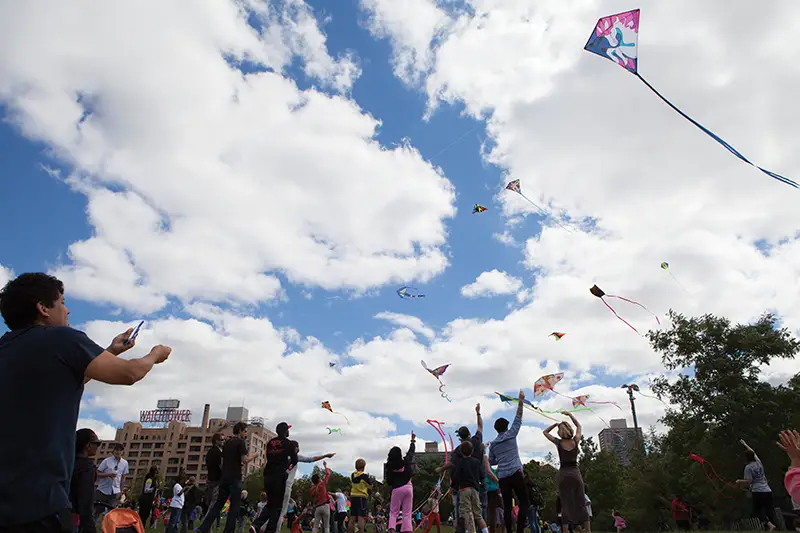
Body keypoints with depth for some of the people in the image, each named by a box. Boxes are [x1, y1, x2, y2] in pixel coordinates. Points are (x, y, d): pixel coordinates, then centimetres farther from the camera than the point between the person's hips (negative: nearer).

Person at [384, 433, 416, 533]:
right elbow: (411, 451, 16)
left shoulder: (389, 466, -3)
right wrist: (413, 440, 30)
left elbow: (388, 482, -1)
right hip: (408, 487, 1)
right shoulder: (406, 462, 0)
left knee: (393, 513, 5)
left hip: (396, 489, -1)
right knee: (407, 513, 4)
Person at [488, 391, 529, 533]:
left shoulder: (493, 444, 13)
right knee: (524, 503, -1)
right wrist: (520, 401, 7)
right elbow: (518, 419, 5)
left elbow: (491, 462, 18)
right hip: (515, 474, -4)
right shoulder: (511, 435, 3)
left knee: (507, 506, 5)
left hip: (502, 477, 4)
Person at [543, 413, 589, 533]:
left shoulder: (558, 442, -3)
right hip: (575, 473, 1)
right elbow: (579, 426, 17)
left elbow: (545, 432, 13)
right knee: (581, 503, 6)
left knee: (566, 504, 2)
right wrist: (570, 415, 15)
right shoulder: (575, 441, 0)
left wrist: (555, 424, 7)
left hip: (563, 474, -1)